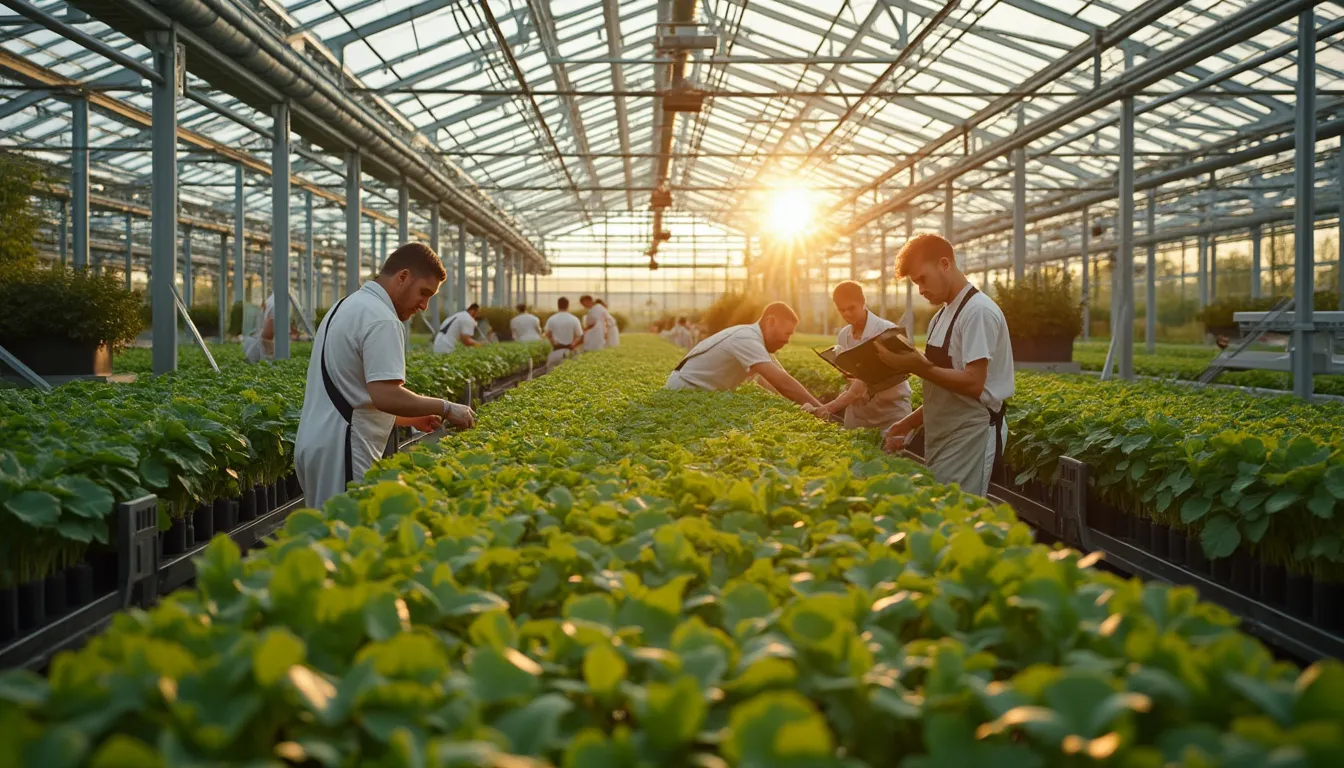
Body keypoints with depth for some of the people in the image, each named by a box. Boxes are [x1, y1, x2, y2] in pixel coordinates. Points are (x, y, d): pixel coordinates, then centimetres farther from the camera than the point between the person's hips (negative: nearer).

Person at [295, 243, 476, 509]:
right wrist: (445, 408, -12)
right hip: (341, 452, -10)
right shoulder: (381, 320, -15)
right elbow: (385, 395, -25)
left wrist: (411, 419, 21)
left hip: (315, 444, 10)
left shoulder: (345, 307, 18)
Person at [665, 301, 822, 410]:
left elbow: (783, 381, 5)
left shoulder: (754, 339, 6)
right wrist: (819, 408, -34)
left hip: (702, 392, 10)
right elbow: (780, 381, -35)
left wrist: (811, 405, -5)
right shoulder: (747, 339, -25)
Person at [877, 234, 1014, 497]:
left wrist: (917, 367, -22)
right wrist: (910, 423, 9)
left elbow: (973, 384, -22)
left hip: (969, 439, -9)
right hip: (942, 438, 9)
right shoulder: (942, 317, 14)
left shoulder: (978, 312, -14)